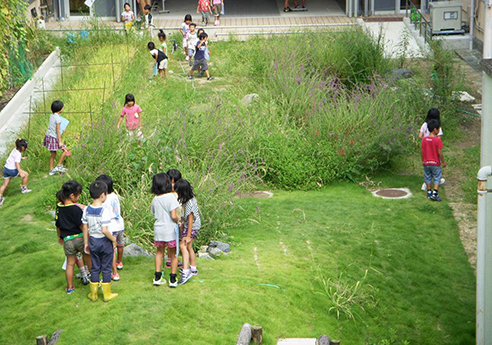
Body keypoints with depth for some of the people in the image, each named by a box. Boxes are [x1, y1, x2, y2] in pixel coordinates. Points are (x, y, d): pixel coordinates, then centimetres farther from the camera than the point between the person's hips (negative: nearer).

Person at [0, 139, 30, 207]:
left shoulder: (15, 150, 8)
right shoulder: (18, 154, -18)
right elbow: (17, 164, -29)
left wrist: (21, 158, 38)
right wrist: (20, 172, -38)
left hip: (6, 168, 9)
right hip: (12, 170, -9)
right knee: (26, 174, 5)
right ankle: (23, 189, 18)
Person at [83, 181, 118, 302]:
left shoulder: (87, 210, -4)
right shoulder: (104, 211, -22)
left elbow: (85, 228, 2)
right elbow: (104, 230, -25)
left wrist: (86, 243, 12)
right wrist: (113, 239, -10)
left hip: (93, 241, 5)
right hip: (105, 242, -5)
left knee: (95, 268, 16)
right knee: (106, 268, 10)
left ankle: (93, 294, 24)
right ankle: (107, 294, 20)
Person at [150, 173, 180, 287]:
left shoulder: (155, 199, 1)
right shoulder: (170, 197, -15)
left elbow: (154, 214, 5)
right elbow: (173, 216, -19)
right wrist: (179, 221, 0)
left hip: (158, 229, 4)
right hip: (170, 230, -4)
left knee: (159, 252, 20)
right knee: (173, 254, 10)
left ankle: (157, 278, 20)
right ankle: (173, 279, 11)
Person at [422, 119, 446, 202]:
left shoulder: (424, 139, -3)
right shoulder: (437, 140, -16)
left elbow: (422, 151, 2)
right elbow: (439, 152, -13)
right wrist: (443, 162, -2)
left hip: (426, 162, 4)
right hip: (435, 163, -4)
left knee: (428, 178, 17)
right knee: (437, 178, 5)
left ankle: (429, 192, 24)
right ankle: (435, 193, -5)